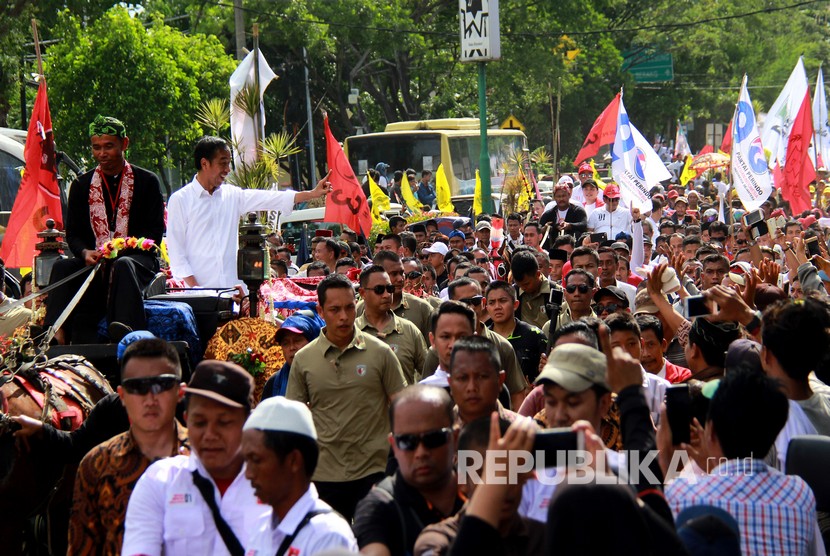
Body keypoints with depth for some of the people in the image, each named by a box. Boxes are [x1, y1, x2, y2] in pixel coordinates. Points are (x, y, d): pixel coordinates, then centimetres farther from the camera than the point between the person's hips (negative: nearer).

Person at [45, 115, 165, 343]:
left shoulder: (147, 182, 7)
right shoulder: (81, 185, 16)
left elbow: (154, 232, 0)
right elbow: (73, 234, 12)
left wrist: (122, 250, -17)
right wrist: (85, 253, -12)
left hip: (136, 259, -3)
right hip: (92, 262, 3)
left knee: (124, 266, -38)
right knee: (62, 267, -27)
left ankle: (125, 332, -59)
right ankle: (56, 334, -43)